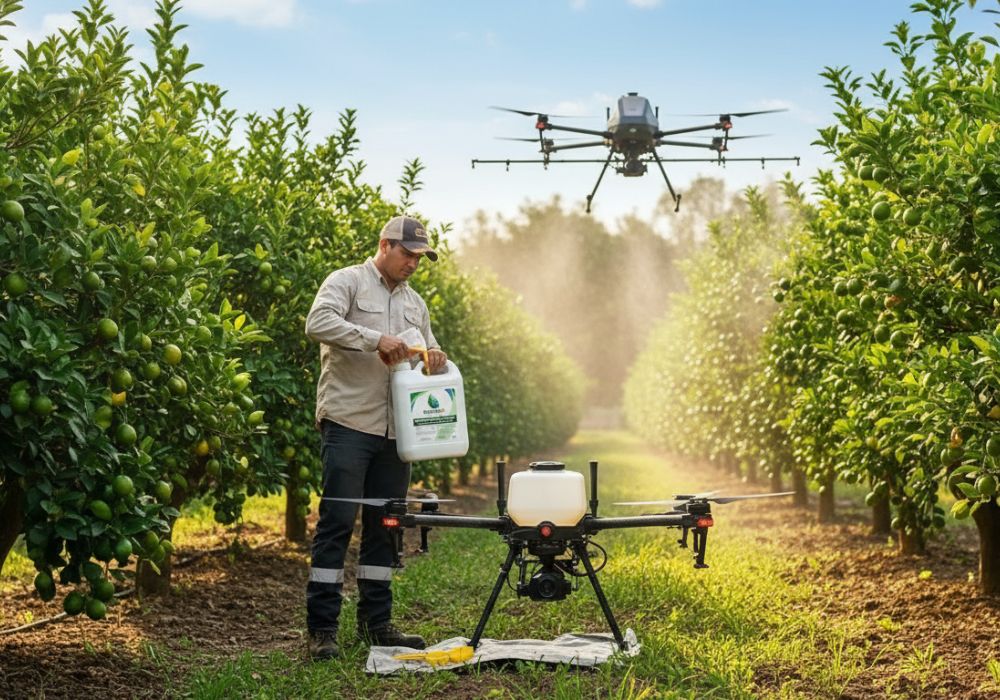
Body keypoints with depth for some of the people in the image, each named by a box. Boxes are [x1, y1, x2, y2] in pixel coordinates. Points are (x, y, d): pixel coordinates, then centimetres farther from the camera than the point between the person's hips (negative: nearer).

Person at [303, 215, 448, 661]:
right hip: (349, 423, -7)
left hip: (394, 431, 7)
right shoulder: (348, 281, 0)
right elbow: (318, 322, -17)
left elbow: (427, 353, 28)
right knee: (337, 522, -8)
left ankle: (376, 623, 18)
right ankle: (321, 628, -5)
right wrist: (376, 339, -23)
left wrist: (435, 356, 3)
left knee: (384, 525, 10)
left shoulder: (414, 302, 22)